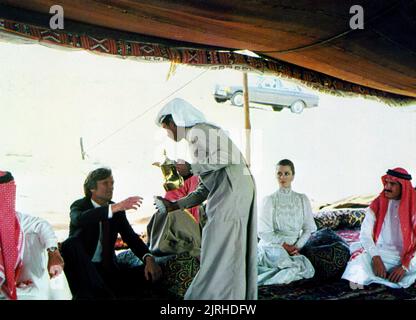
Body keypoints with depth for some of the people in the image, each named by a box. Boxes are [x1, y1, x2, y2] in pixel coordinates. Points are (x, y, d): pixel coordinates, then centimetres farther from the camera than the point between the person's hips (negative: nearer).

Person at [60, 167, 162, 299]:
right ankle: (103, 294, -35)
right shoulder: (80, 205, -4)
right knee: (71, 243, -34)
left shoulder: (118, 211, 8)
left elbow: (131, 237, -1)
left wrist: (149, 258, -22)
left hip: (107, 268, 3)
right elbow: (79, 219, -30)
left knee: (149, 273, -16)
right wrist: (116, 207, -41)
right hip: (81, 269, -3)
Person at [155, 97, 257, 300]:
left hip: (231, 190, -10)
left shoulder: (198, 131, -2)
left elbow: (224, 156, -20)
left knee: (218, 251, -6)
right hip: (225, 194, 10)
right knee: (233, 255, 10)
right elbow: (204, 190, 23)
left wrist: (191, 168, -8)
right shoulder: (196, 137, 25)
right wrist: (176, 205, 19)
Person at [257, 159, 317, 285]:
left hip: (294, 247, 5)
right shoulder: (269, 200, -3)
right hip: (272, 246, -4)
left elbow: (308, 229, 7)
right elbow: (264, 232, -5)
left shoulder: (302, 199, 7)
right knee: (294, 269, -30)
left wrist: (297, 246, -8)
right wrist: (285, 245, -10)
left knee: (309, 271, -23)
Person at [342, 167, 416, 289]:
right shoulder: (377, 204, 2)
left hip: (405, 258, 0)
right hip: (378, 254, 1)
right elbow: (365, 234, -6)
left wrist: (405, 266, -19)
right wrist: (375, 258, -21)